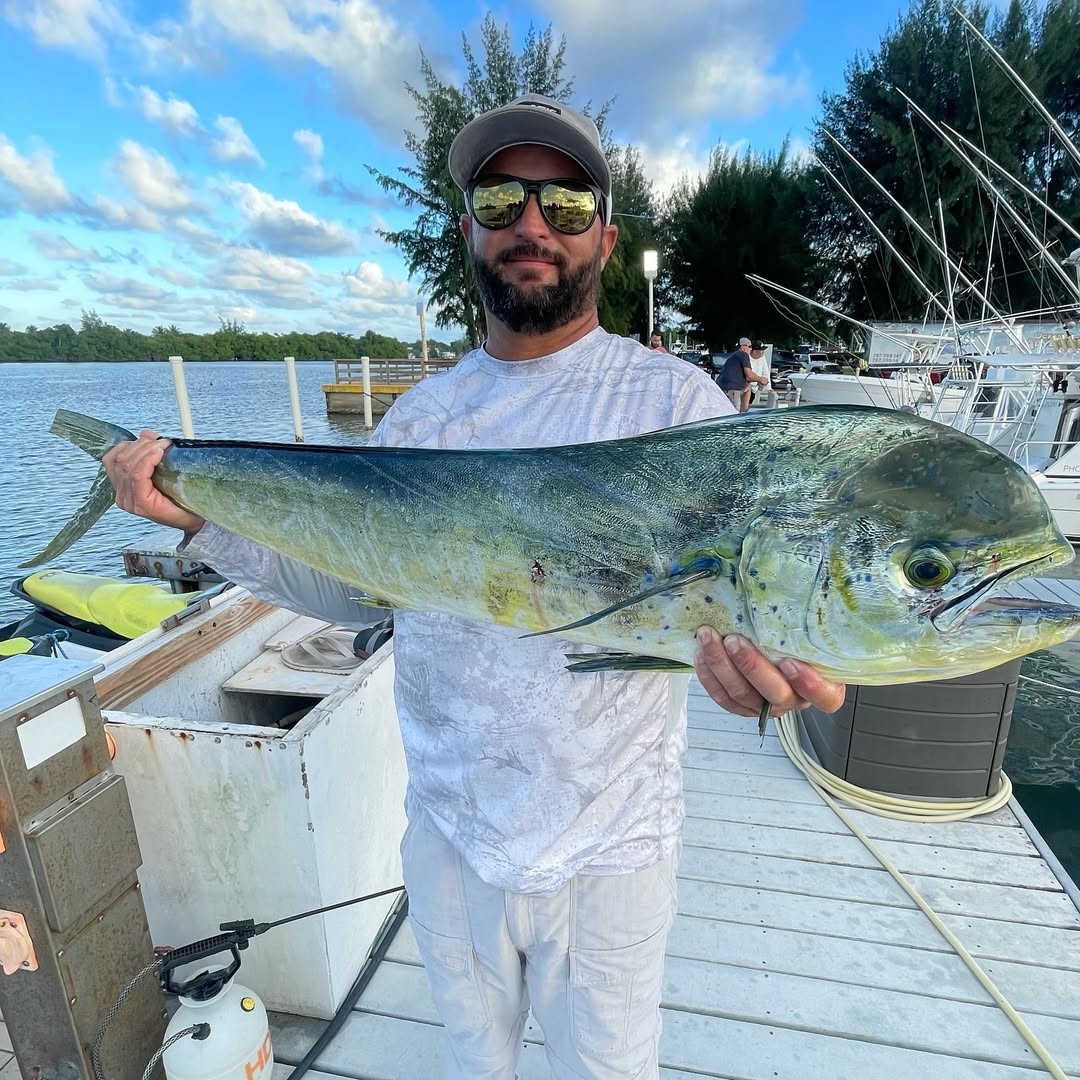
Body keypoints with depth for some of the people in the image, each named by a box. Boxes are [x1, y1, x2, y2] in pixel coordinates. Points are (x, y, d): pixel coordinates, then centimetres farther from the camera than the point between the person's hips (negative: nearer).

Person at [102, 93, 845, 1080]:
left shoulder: (674, 399, -12)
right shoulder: (421, 417, 0)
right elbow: (351, 587, 4)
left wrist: (754, 646, -41)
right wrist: (205, 518, -8)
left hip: (607, 845, -3)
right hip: (449, 826, 4)